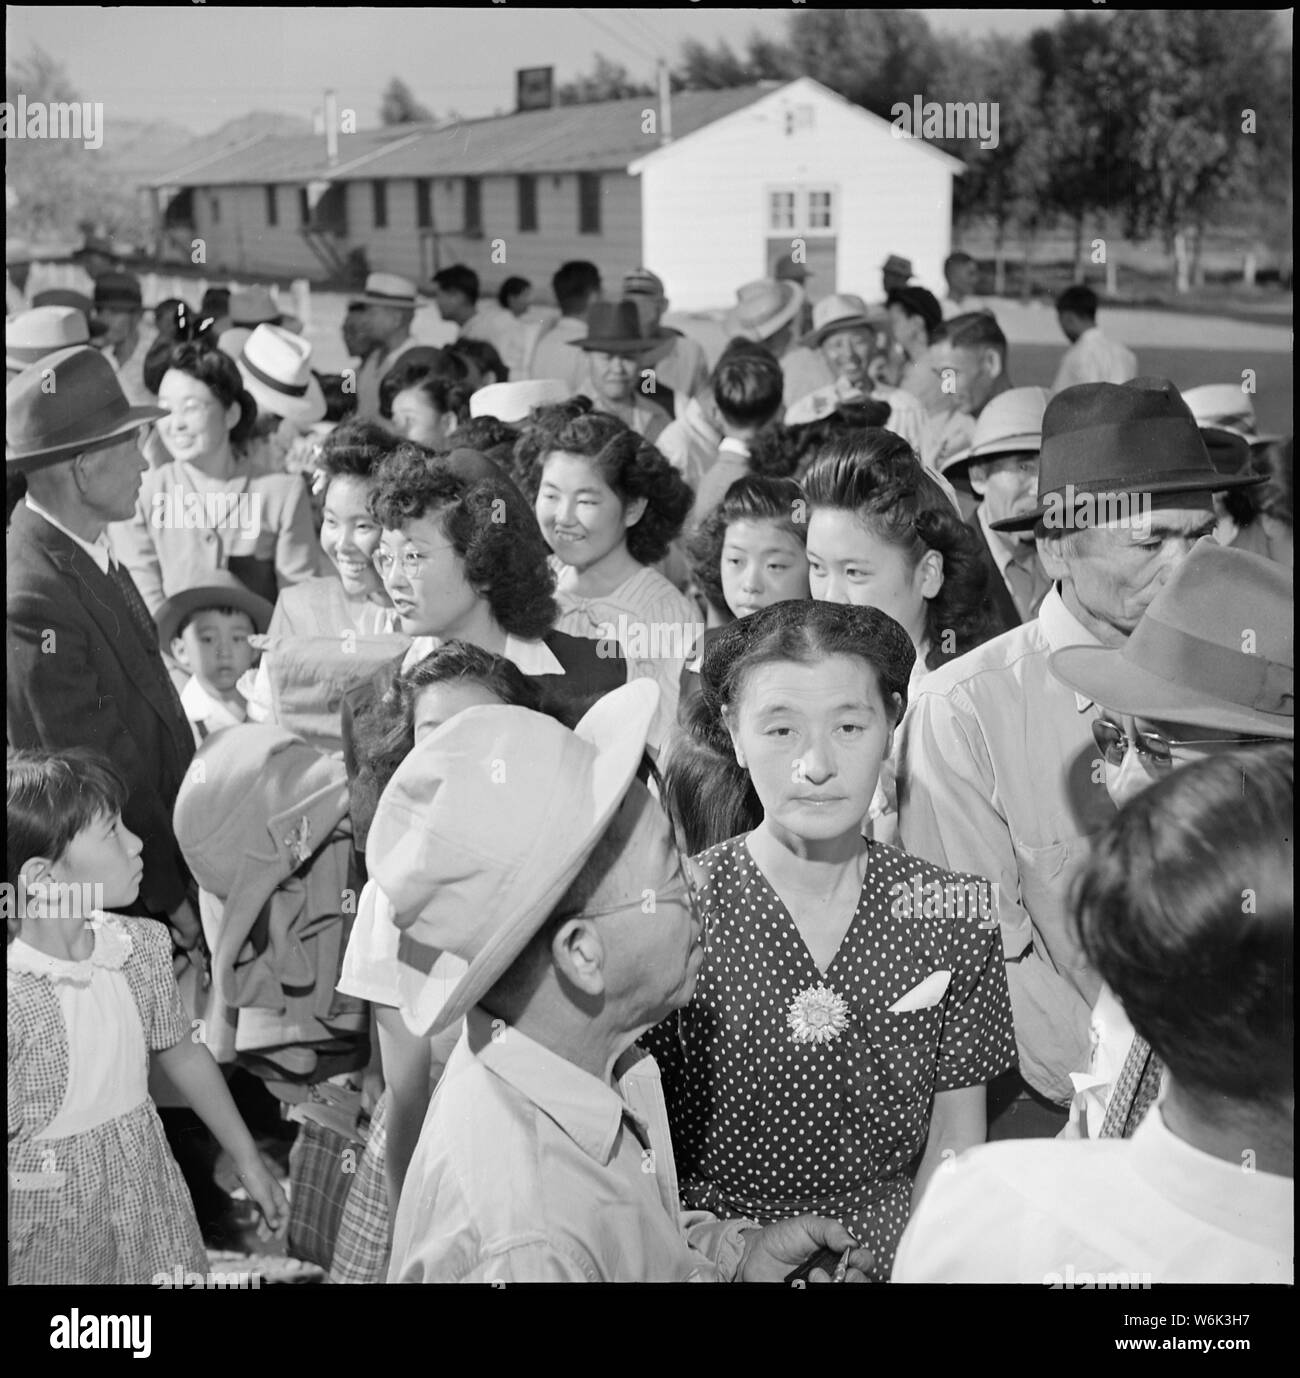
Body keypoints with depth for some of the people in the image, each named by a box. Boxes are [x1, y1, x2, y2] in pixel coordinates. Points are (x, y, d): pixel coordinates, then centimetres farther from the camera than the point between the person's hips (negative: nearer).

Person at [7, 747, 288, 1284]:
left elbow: (182, 1053, 11)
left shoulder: (141, 947, -4)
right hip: (49, 1232, -5)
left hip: (147, 1196, 6)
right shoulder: (14, 1003, -24)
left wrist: (248, 1161, 18)